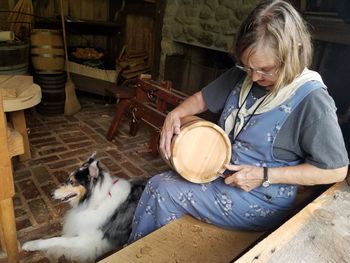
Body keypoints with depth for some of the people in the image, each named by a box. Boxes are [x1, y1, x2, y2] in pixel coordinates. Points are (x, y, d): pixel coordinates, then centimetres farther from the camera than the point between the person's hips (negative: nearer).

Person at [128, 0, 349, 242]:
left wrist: (264, 176, -22)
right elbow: (204, 98, 10)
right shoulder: (243, 75, -3)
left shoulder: (312, 100, -21)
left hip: (261, 203, -7)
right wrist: (175, 115, -10)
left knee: (160, 189, -13)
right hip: (219, 174, 7)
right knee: (159, 183, 3)